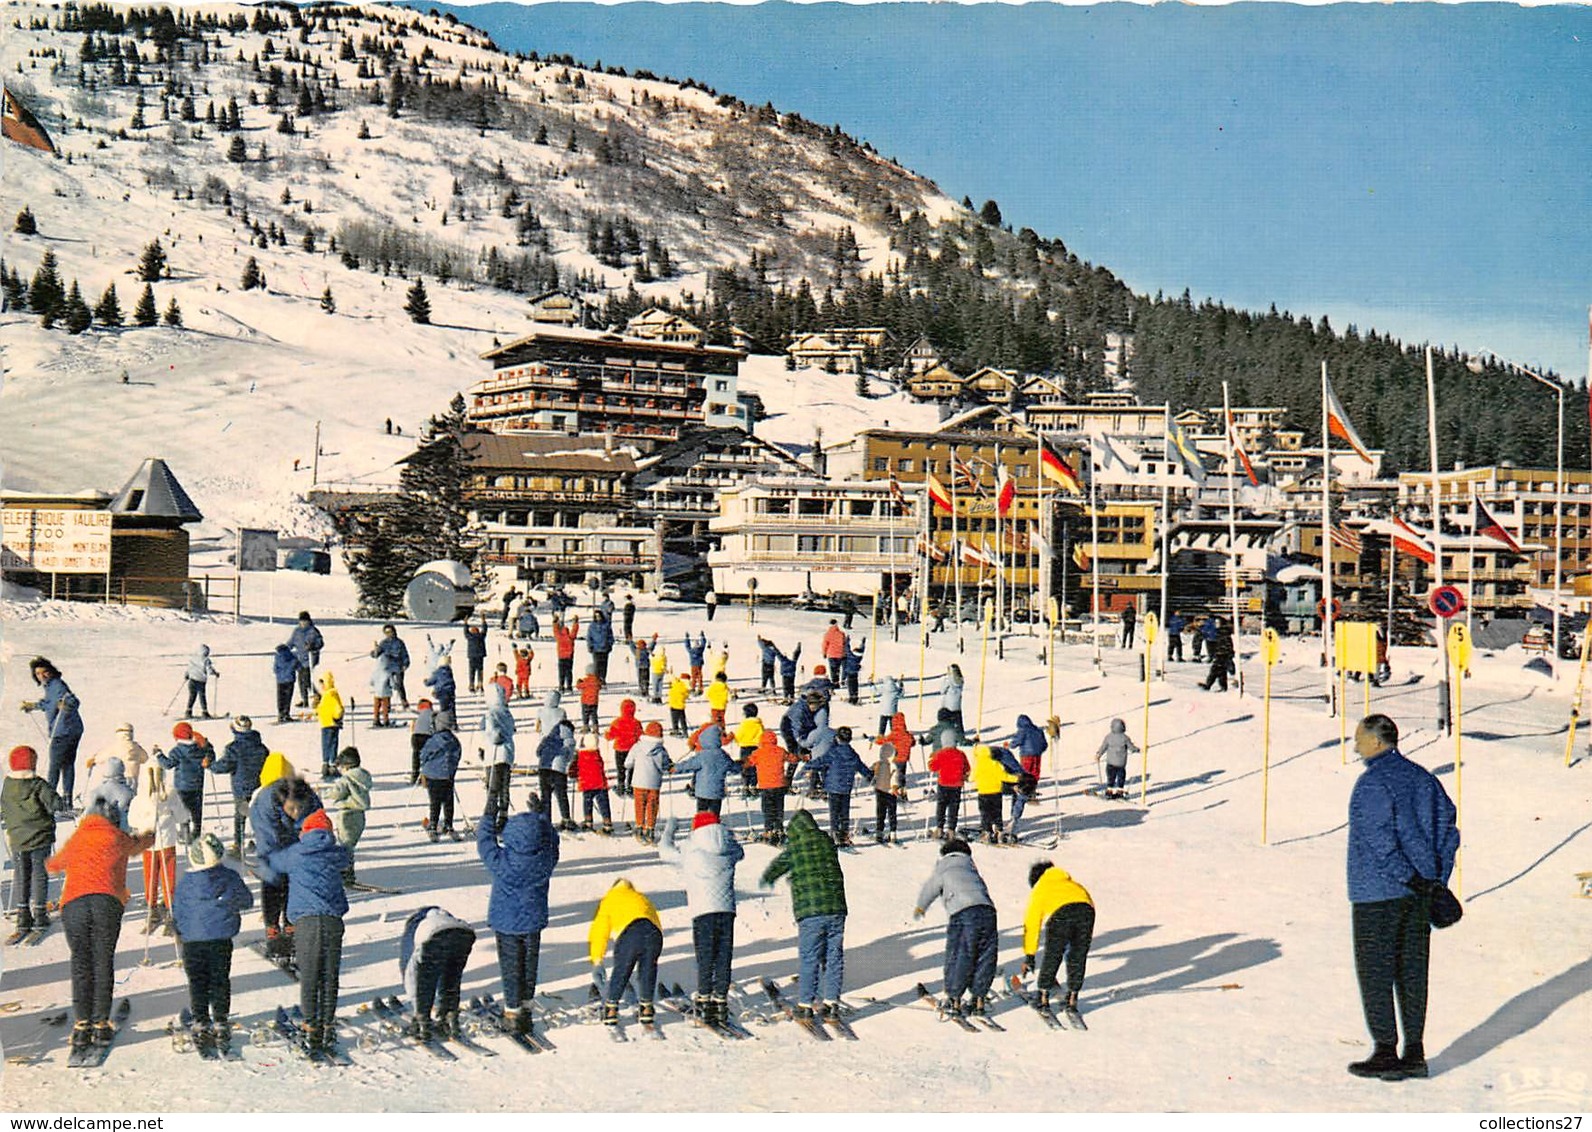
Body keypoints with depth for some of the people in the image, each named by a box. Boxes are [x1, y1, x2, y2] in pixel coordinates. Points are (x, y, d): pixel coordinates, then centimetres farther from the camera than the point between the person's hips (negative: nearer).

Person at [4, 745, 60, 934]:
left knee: (20, 877, 11)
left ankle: (23, 915, 12)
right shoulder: (39, 785, -14)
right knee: (39, 875, 6)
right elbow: (52, 803, -20)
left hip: (16, 839, 3)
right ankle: (39, 914, 8)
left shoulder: (7, 786, 0)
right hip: (40, 837, -3)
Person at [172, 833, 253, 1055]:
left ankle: (201, 1024, 6)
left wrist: (180, 932, 24)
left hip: (192, 940, 0)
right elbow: (247, 901, 8)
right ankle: (220, 1023, 9)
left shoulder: (185, 882, -2)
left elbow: (177, 912, 6)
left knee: (197, 983, 7)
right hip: (222, 939, 0)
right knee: (220, 981, 8)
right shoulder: (230, 878, -3)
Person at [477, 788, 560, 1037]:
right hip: (533, 920, 3)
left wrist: (489, 816, 4)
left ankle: (513, 1012, 11)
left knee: (511, 967, 7)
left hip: (506, 922, -3)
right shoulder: (546, 859, -16)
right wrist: (538, 812, 12)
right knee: (530, 963, 17)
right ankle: (526, 1005, 29)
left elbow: (485, 841, -8)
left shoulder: (501, 861, -24)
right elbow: (552, 838, 4)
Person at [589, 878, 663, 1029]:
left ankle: (611, 1010, 14)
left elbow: (600, 929, 26)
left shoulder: (609, 900, 29)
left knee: (620, 972, 10)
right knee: (647, 971, 19)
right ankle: (647, 1008, 26)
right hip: (653, 932, 3)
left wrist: (597, 956, 36)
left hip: (629, 933, -3)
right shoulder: (643, 899, 39)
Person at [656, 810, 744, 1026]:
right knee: (724, 956, 7)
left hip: (703, 910, -3)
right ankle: (721, 998, 9)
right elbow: (740, 852, 31)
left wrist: (669, 829, 31)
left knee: (705, 957, 0)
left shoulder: (690, 854, -1)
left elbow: (665, 851, 15)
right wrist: (722, 832, 39)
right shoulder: (730, 850, 7)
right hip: (727, 909, 3)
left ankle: (704, 999, -3)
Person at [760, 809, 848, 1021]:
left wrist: (766, 879, 44)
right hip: (836, 908, 3)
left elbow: (776, 867, 19)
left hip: (809, 912, -3)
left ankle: (805, 1004, 5)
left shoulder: (793, 850, -2)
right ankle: (832, 1001, 13)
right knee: (834, 958, 10)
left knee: (809, 960, 2)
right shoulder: (828, 843, 8)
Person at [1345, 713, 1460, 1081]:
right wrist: (1437, 882, 7)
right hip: (1419, 896, 8)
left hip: (1376, 894, -7)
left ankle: (1385, 1053, 2)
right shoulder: (1423, 778, 11)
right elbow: (1448, 829, 9)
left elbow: (1380, 841, -21)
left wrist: (1411, 879, -16)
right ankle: (1414, 1054, 14)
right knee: (1412, 972, 11)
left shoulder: (1372, 783, -13)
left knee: (1375, 972, 1)